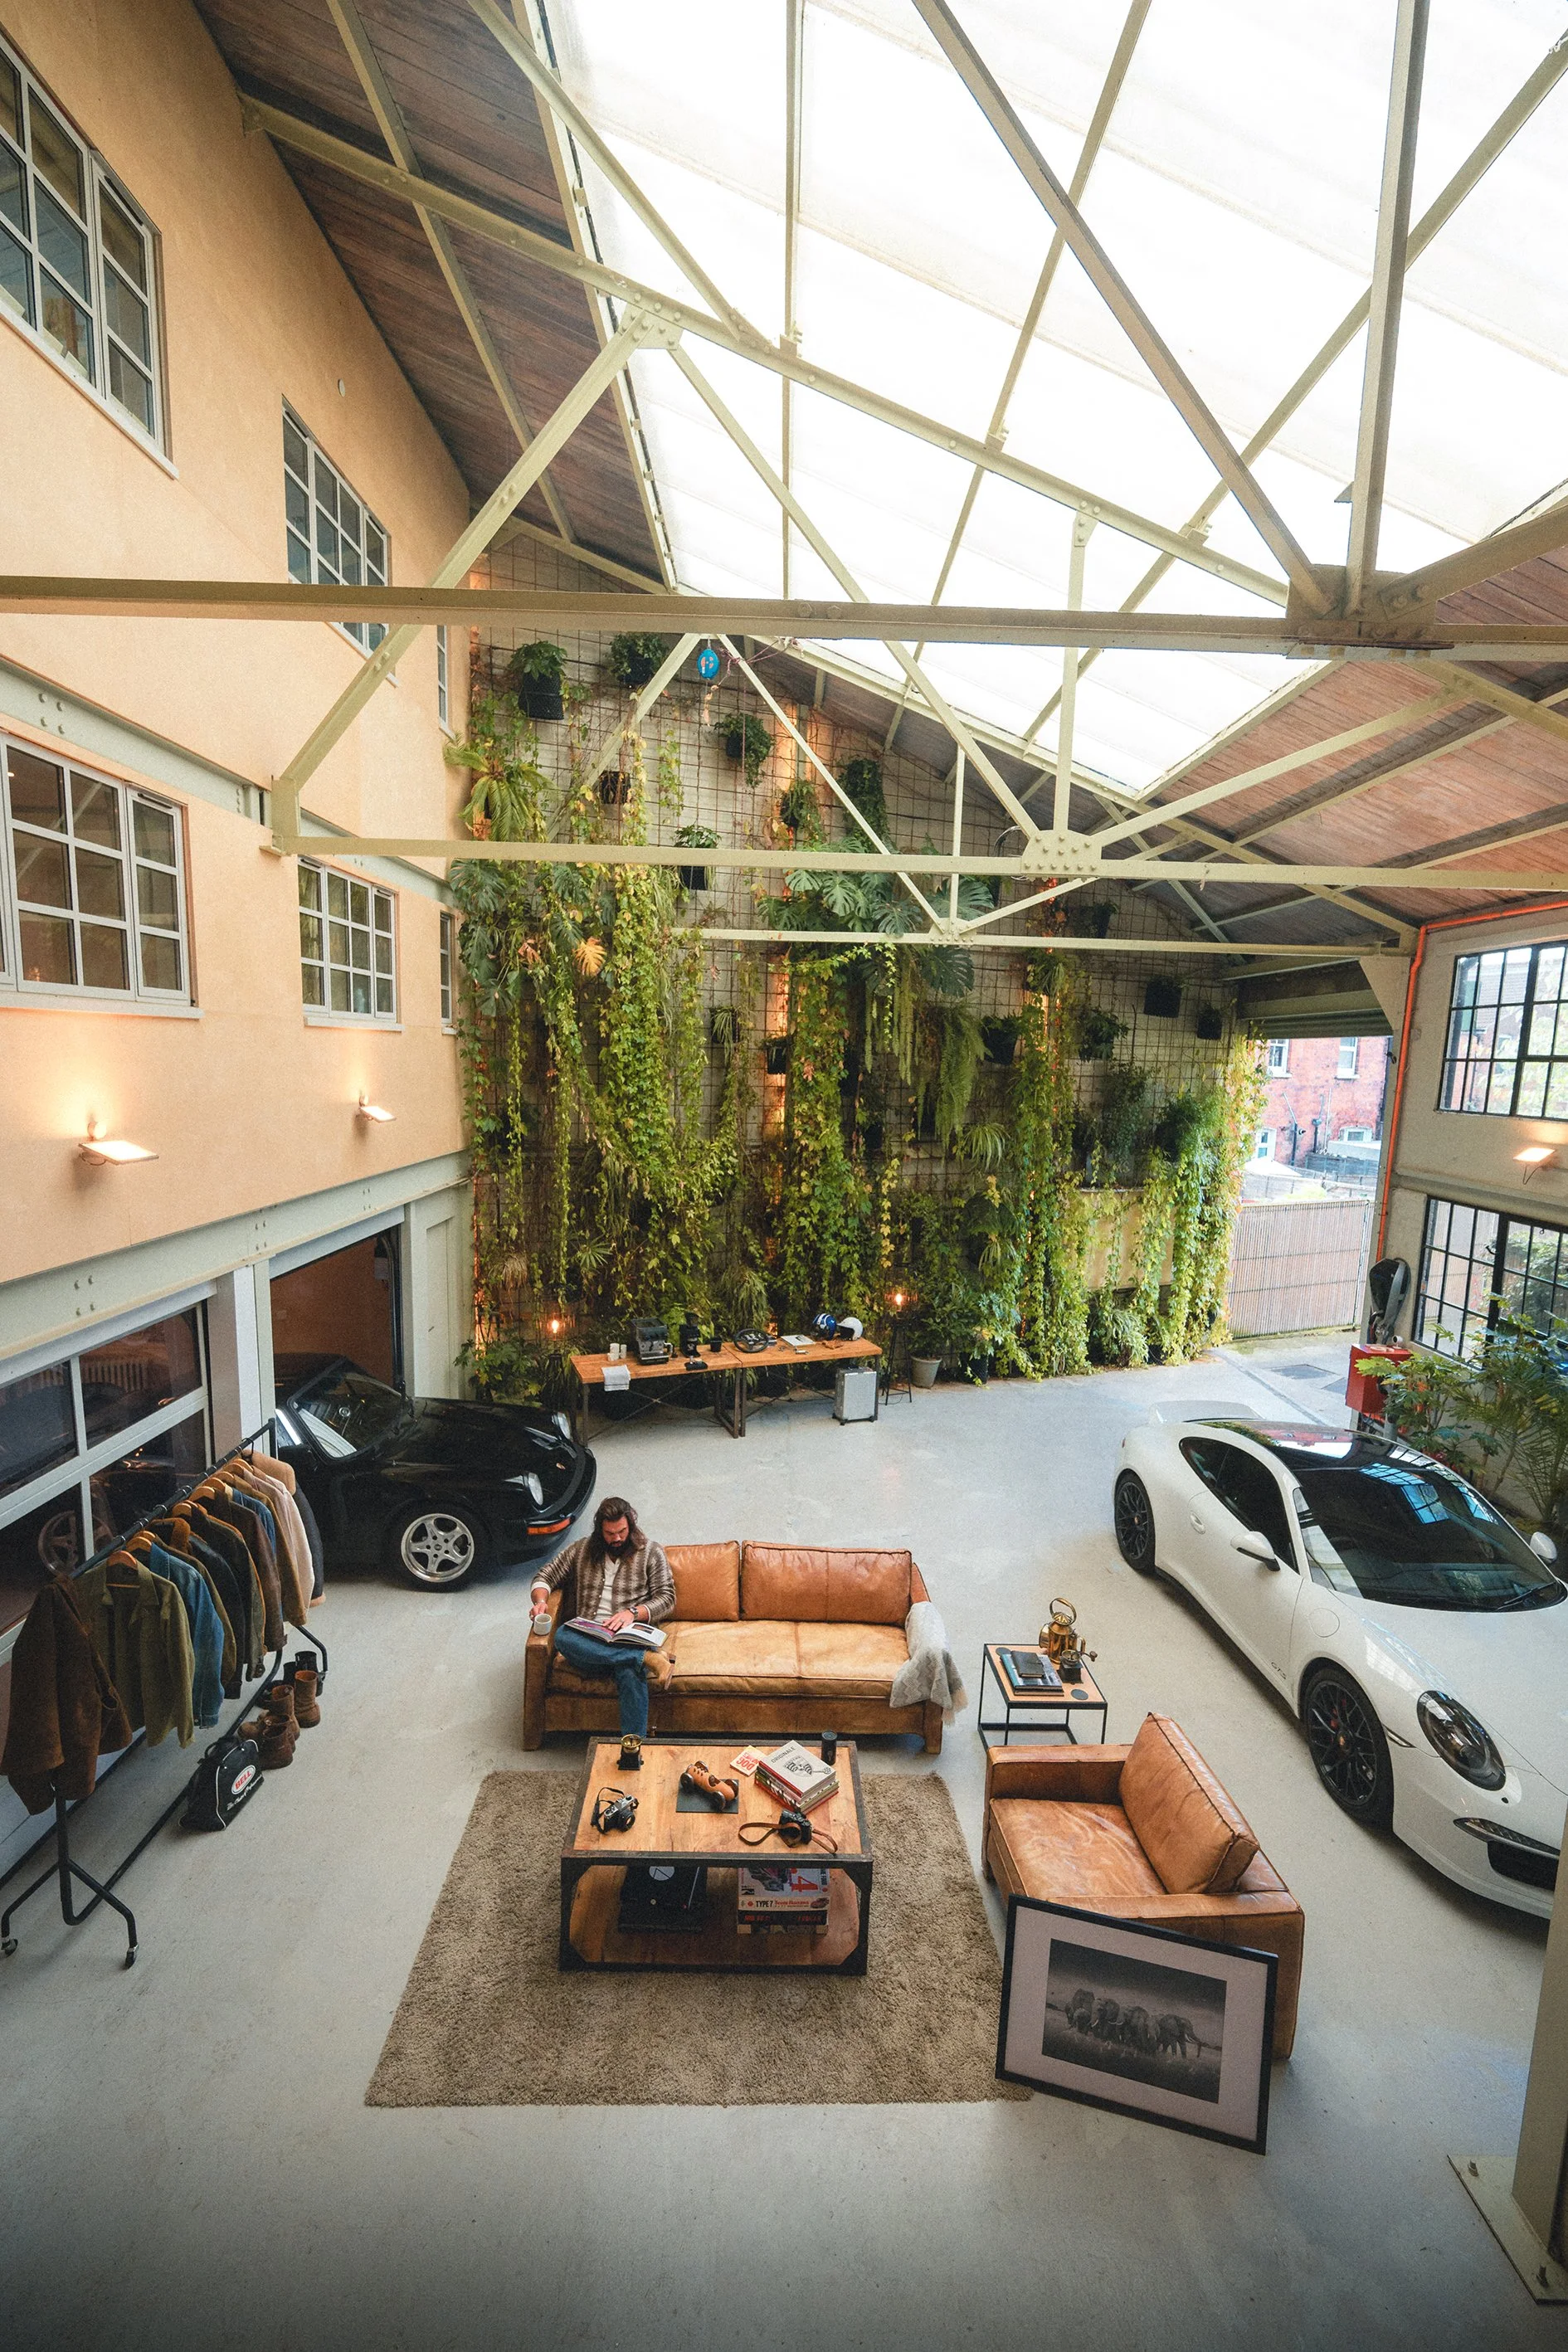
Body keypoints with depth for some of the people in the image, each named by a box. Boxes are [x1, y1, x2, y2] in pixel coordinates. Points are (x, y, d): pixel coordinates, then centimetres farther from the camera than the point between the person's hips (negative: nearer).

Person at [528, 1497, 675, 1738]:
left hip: (630, 1638, -2)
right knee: (562, 1636, -35)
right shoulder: (582, 1549, 16)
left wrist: (633, 1613, -13)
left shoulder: (651, 1552, 9)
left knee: (630, 1672, -38)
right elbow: (546, 1576, 20)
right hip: (588, 1638, 3)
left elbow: (667, 1597, 5)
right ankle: (646, 1658, -37)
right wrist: (540, 1600, -4)